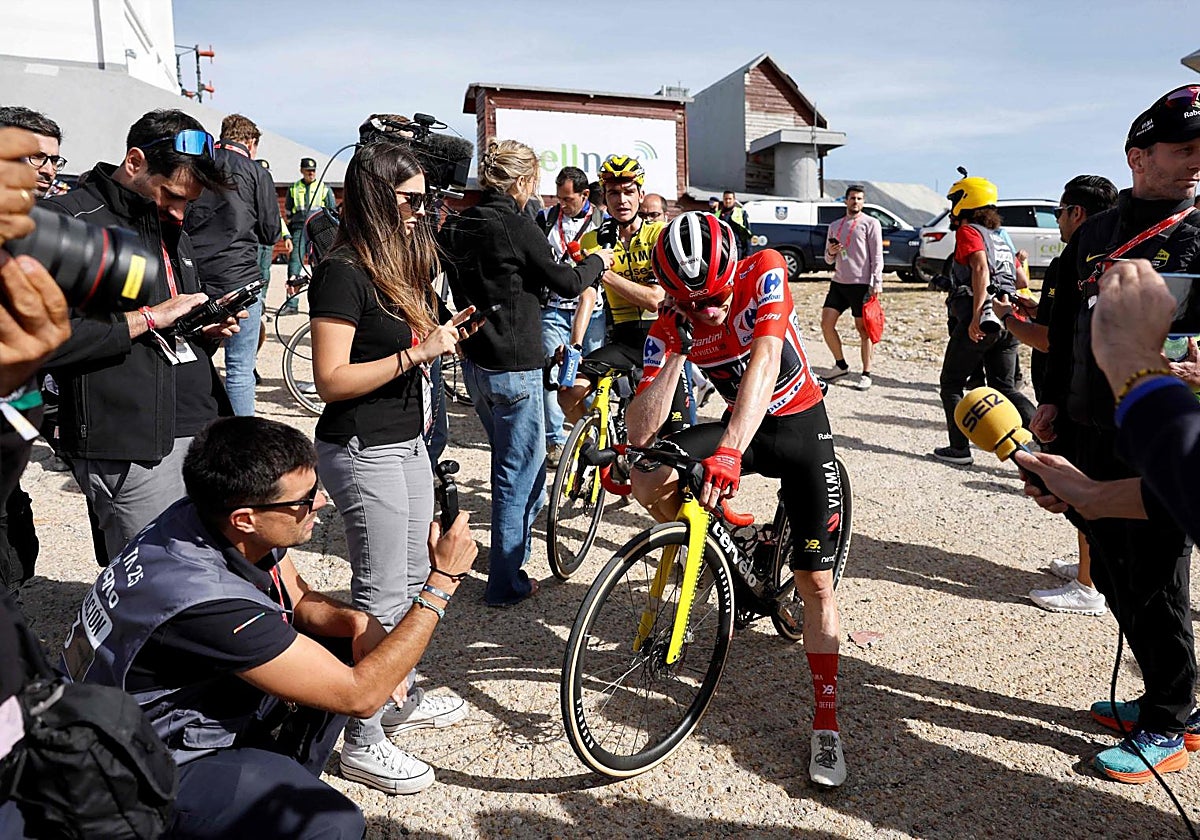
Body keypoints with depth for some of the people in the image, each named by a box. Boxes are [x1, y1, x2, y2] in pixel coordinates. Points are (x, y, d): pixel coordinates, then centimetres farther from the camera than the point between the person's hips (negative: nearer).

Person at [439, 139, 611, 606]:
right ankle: (506, 583, 13)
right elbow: (566, 283, -9)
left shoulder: (457, 228, 5)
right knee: (518, 474, 4)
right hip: (513, 369, -8)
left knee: (512, 463, 25)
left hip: (476, 363, 8)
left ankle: (516, 545, 42)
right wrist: (597, 261, 10)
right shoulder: (516, 227, -18)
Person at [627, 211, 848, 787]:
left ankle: (826, 723, 10)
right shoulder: (670, 325, -16)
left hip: (800, 427, -2)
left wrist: (727, 453, -52)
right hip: (738, 424, 3)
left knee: (815, 581, -4)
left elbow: (764, 361, -40)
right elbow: (639, 431, -22)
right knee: (648, 479, -23)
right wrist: (678, 352, -32)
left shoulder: (764, 272, -24)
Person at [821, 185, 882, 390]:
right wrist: (831, 253, -4)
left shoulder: (870, 223, 1)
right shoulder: (835, 226, 16)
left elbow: (877, 256, -5)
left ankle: (866, 374, 5)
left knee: (863, 328, -2)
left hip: (861, 284, -5)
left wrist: (876, 283, -14)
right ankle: (841, 365, 18)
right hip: (839, 282, 6)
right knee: (826, 323, 1)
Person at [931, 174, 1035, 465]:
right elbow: (1020, 280, 23)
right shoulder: (999, 236, 24)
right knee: (1006, 388, 11)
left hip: (981, 320, -8)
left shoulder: (968, 231, -1)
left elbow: (981, 268, -18)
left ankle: (960, 448, 6)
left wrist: (976, 315, -25)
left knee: (951, 384, 7)